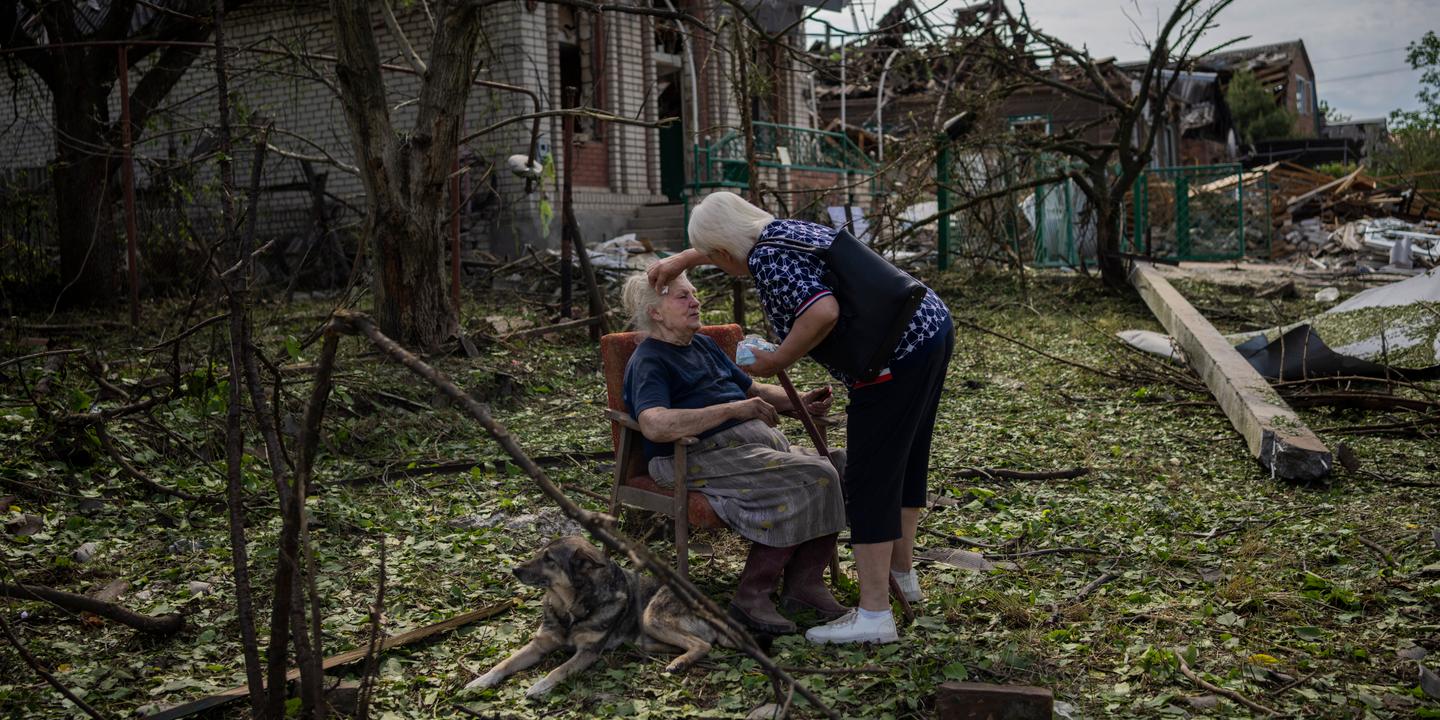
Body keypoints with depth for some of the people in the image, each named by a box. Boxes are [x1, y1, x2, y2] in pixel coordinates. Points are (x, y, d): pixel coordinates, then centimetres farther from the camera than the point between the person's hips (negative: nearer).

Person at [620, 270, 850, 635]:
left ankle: (805, 583, -10)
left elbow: (753, 389, 30)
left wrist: (800, 400, 10)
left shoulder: (704, 346, 25)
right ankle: (752, 595, -18)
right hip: (704, 457, -9)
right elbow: (654, 425, -23)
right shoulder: (648, 362, -4)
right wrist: (733, 409, -26)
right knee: (811, 481, -26)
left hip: (762, 440, 9)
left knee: (836, 467, -13)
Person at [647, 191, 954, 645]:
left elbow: (823, 312, -27)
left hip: (897, 357, -10)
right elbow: (734, 239, 37)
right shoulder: (783, 229, 15)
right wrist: (680, 260, 37)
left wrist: (779, 361, -14)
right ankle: (902, 572, 37)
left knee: (870, 482, -4)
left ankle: (874, 615, 1)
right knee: (907, 461, 22)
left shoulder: (766, 259, -13)